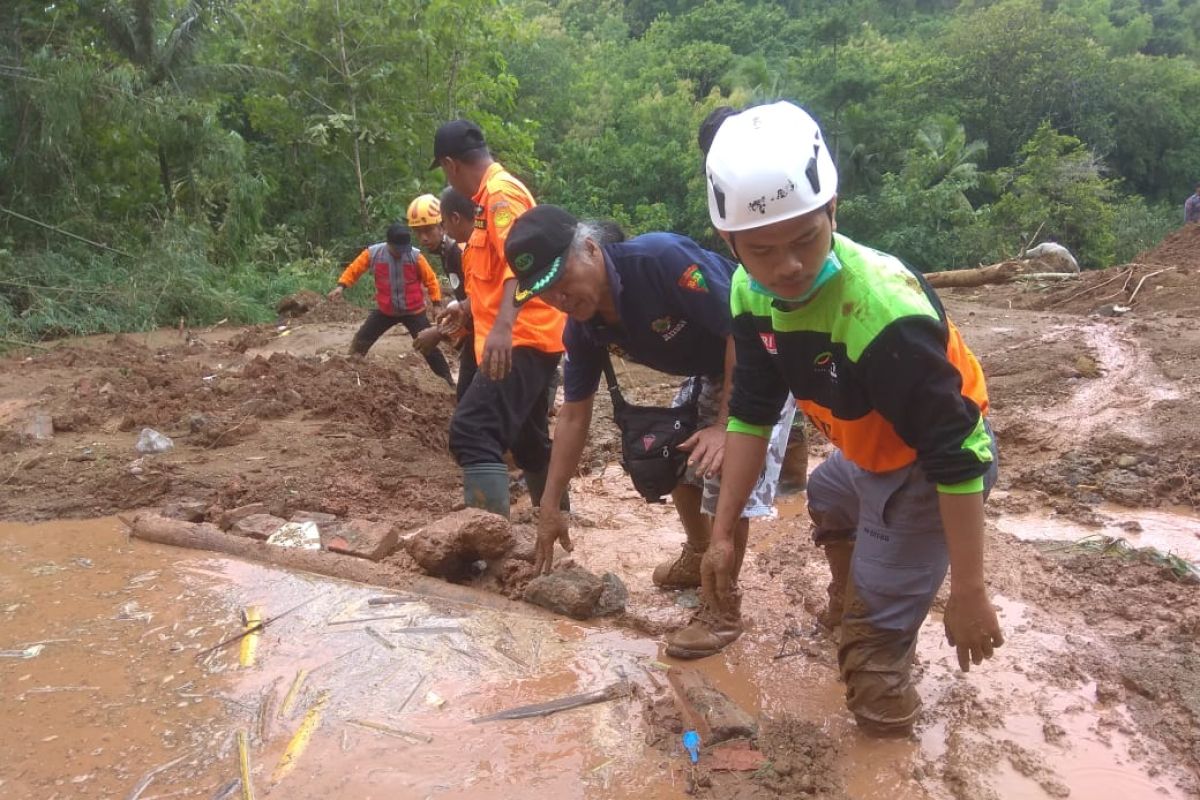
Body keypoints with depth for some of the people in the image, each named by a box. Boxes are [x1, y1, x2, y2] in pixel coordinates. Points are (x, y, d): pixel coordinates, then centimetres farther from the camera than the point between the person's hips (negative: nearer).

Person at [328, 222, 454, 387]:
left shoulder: (415, 256, -17)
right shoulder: (373, 253, -14)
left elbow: (431, 280, -7)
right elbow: (354, 269, -1)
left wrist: (436, 304, -9)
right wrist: (341, 285, -15)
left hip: (414, 311, -2)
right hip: (385, 310, 2)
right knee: (361, 340, 4)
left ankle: (448, 380, 7)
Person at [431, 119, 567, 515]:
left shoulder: (501, 191, -13)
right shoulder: (492, 195, 19)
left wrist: (503, 325, -40)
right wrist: (471, 306, 39)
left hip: (522, 338, -11)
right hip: (527, 337, 11)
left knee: (473, 433, -20)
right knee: (528, 439, 20)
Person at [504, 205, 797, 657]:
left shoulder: (661, 259, -35)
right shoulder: (583, 328, -11)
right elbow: (574, 415, -3)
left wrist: (726, 426, -29)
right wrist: (549, 507, -3)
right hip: (709, 372, 8)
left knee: (729, 472, -16)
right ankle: (699, 556, 38)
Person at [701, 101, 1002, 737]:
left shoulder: (884, 313, -41)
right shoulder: (752, 294, -17)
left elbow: (957, 457, -34)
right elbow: (751, 412, -8)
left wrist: (968, 592, -29)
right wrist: (723, 533, -7)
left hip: (932, 466, -9)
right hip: (869, 452, 9)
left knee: (877, 624, -7)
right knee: (828, 501, 37)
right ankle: (852, 600, 63)